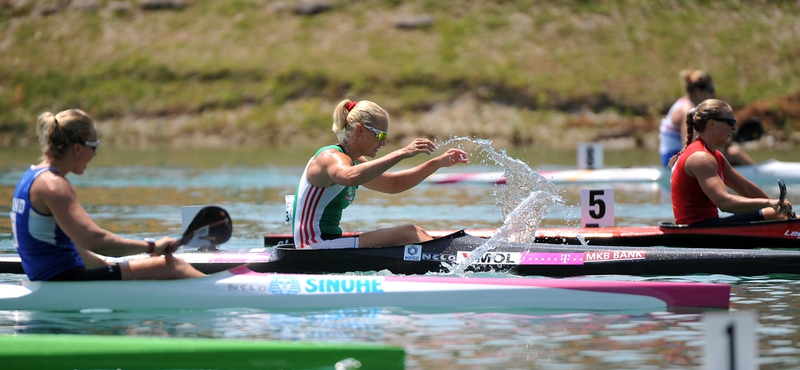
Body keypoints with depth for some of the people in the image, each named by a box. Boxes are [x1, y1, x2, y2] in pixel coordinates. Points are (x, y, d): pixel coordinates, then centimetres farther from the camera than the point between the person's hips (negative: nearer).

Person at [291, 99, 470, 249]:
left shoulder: (356, 162, 19)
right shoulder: (331, 157, -14)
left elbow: (394, 184, 28)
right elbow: (350, 177, -38)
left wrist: (439, 162, 19)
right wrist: (401, 154, -41)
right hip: (316, 247, -11)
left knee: (416, 235, 7)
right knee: (409, 233, -18)